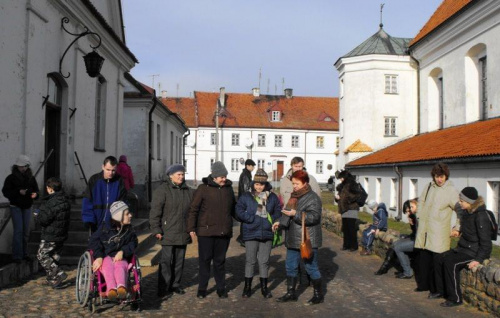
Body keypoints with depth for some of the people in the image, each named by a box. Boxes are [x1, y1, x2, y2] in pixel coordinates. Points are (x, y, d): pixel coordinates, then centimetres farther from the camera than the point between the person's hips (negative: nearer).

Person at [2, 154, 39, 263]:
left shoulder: (31, 178, 6)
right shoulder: (11, 178, -5)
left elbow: (36, 189, 12)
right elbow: (5, 192, -9)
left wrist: (35, 194, -11)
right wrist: (18, 192, -22)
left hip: (27, 207, 4)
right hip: (16, 207, -4)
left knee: (26, 231, 8)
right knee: (18, 230, -9)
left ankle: (24, 253, 20)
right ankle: (17, 256, -3)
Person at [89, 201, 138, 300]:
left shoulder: (129, 230, 16)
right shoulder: (105, 227, 5)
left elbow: (133, 244, 9)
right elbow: (93, 241, 0)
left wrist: (122, 252, -12)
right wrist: (98, 257, -16)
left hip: (120, 257, 1)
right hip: (104, 257, -1)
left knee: (120, 266, -35)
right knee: (108, 266, -36)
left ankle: (121, 287, -64)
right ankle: (111, 289, -61)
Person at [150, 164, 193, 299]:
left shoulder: (188, 191, 10)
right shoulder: (162, 190, -7)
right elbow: (155, 212, -10)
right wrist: (156, 230, -14)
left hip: (183, 233, 6)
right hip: (168, 233, -6)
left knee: (179, 260, 13)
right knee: (166, 260, -4)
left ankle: (175, 285, 26)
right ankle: (163, 289, 5)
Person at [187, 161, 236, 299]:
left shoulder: (228, 189, 9)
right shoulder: (203, 188, -5)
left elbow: (233, 209, 20)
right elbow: (193, 209, -4)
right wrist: (191, 228, -6)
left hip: (224, 232, 3)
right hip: (206, 231, -3)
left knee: (220, 261, 12)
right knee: (205, 261, 4)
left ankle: (221, 288, 22)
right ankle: (202, 289, 17)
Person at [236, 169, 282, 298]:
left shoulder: (272, 197, 5)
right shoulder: (246, 197, -1)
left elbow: (278, 212, 7)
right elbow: (239, 211, -7)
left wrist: (272, 220, -10)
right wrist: (253, 218, -15)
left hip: (267, 234, 2)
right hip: (251, 234, -2)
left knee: (264, 261, 10)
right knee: (250, 261, 5)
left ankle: (264, 287, 23)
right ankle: (247, 287, 18)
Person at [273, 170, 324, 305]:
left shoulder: (313, 198, -14)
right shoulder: (294, 196, 12)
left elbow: (314, 217, -23)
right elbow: (289, 214, 23)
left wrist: (295, 214, -27)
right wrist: (280, 222, 6)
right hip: (293, 239, 8)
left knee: (311, 267, 4)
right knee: (290, 266, 14)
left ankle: (318, 295, 20)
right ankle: (291, 293, 27)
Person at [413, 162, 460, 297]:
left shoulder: (451, 191, -9)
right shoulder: (429, 187, 8)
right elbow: (421, 201, 24)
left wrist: (457, 228, -9)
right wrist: (421, 217, 17)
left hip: (439, 233, -6)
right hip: (424, 230, 6)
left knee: (437, 261, -4)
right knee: (422, 259, 13)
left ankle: (438, 290, 8)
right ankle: (424, 284, 29)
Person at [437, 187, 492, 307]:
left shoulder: (481, 216, -19)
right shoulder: (467, 213, 8)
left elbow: (485, 242, -19)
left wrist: (478, 259, -22)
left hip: (475, 252, -8)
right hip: (463, 248, 8)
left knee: (451, 263, -25)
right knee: (440, 259, -8)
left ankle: (455, 299, -13)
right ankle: (443, 291, 5)